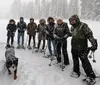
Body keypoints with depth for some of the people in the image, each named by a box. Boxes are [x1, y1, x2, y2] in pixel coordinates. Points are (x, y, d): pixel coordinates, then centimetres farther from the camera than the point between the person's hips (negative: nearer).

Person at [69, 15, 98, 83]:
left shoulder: (83, 26, -13)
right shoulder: (72, 27, 10)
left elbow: (89, 35, -18)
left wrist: (94, 44, -24)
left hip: (82, 48, -8)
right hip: (74, 47, 8)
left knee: (84, 61, -7)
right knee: (75, 60, 18)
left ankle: (91, 76, 3)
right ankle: (76, 71, 38)